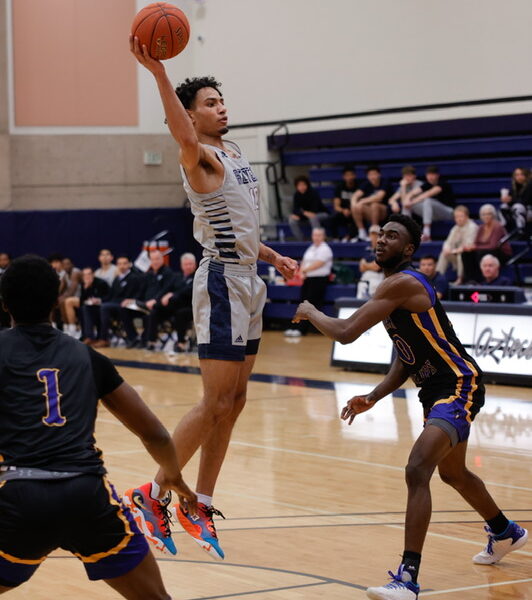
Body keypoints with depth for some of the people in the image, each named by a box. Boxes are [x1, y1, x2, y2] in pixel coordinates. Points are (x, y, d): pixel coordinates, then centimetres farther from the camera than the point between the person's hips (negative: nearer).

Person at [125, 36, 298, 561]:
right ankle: (154, 494, 2)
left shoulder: (234, 155, 17)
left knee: (234, 400, 10)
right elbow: (184, 137, -37)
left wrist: (271, 257, 22)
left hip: (248, 281, 9)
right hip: (223, 283, -9)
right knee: (215, 404, -9)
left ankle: (200, 505, 17)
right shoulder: (201, 159, -11)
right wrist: (157, 72, -49)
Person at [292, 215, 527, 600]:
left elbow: (346, 333, -25)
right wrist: (373, 398, 4)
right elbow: (405, 360, 17)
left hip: (459, 385, -11)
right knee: (452, 473, 29)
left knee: (418, 470, -25)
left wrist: (310, 312, -6)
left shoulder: (404, 284, -20)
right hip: (437, 389, 11)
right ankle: (506, 533, 56)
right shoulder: (396, 288, 11)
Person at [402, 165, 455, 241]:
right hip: (433, 214, 7)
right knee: (406, 204, -1)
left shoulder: (443, 183, -15)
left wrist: (413, 202, -33)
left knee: (427, 201, -36)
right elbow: (414, 193, -4)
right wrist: (407, 200, -26)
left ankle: (426, 234, -43)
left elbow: (429, 194, -29)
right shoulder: (427, 184, 5)